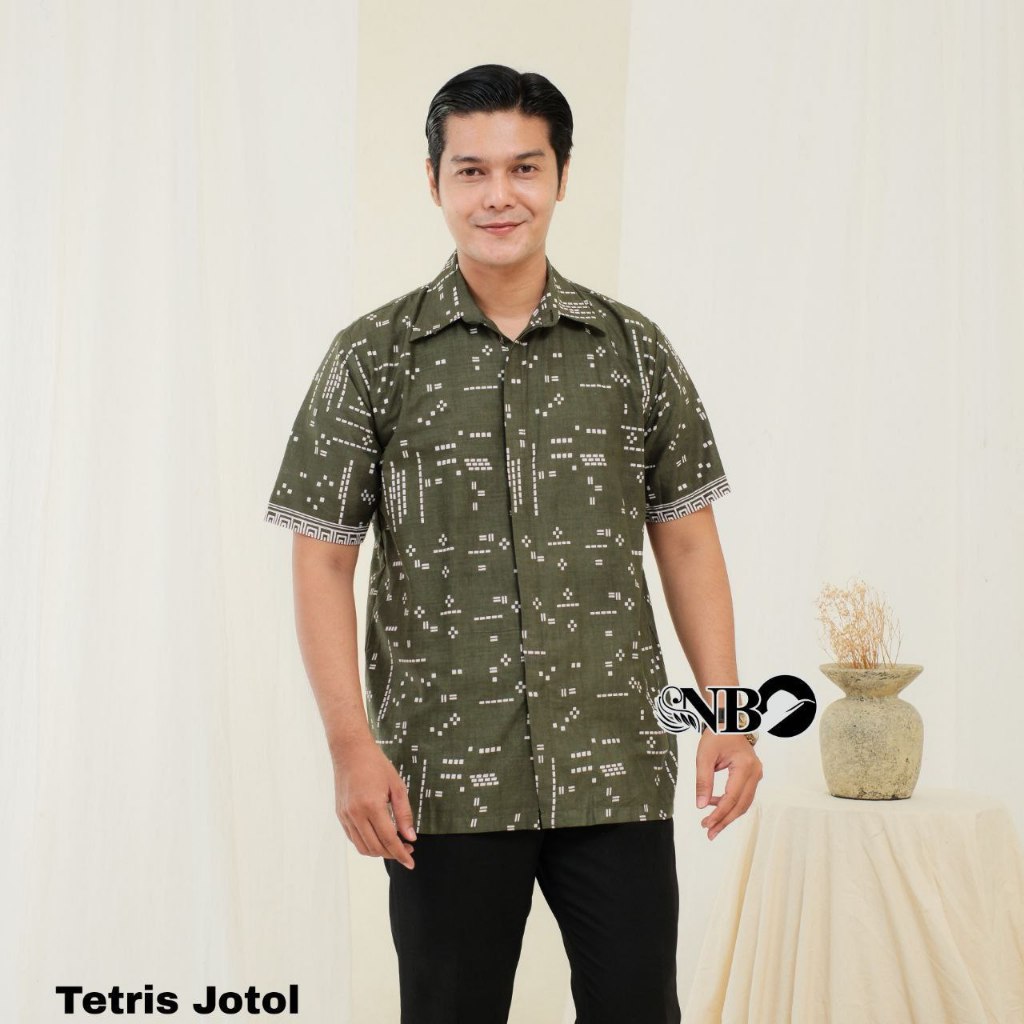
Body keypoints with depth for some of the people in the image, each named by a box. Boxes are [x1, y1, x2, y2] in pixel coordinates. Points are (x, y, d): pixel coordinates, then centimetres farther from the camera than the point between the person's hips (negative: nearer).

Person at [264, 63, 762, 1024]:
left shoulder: (634, 350, 6)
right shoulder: (373, 358, 1)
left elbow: (686, 539, 9)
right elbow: (322, 559, -1)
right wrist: (352, 746, -9)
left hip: (619, 770, 2)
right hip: (444, 778, -1)